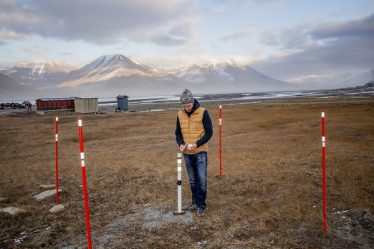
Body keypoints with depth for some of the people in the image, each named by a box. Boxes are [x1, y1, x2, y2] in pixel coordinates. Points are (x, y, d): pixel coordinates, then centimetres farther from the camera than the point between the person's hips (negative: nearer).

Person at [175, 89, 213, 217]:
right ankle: (195, 201, 29)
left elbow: (209, 132, -10)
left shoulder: (203, 112, -12)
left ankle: (201, 205, 9)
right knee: (193, 180, 14)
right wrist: (181, 144, -10)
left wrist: (197, 144, -21)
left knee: (202, 180, -3)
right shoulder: (180, 114, 1)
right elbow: (178, 132, 10)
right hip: (187, 153, 4)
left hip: (200, 152, -4)